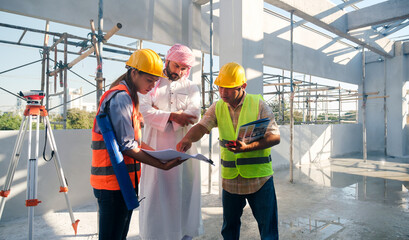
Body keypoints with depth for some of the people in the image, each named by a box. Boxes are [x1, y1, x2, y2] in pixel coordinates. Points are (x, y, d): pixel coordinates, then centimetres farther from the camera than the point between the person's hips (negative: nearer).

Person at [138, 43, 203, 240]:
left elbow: (193, 116, -7)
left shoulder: (191, 88, 10)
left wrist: (159, 114, -11)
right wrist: (173, 116, -17)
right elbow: (143, 110, -7)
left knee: (183, 192, 8)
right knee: (154, 192, 3)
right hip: (155, 149, -1)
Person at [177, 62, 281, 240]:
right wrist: (188, 138, -32)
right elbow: (201, 126, -9)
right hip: (230, 179, 3)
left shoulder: (258, 105, -5)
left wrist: (248, 147, -26)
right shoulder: (217, 108, 4)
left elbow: (275, 137, -10)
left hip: (259, 178, -2)